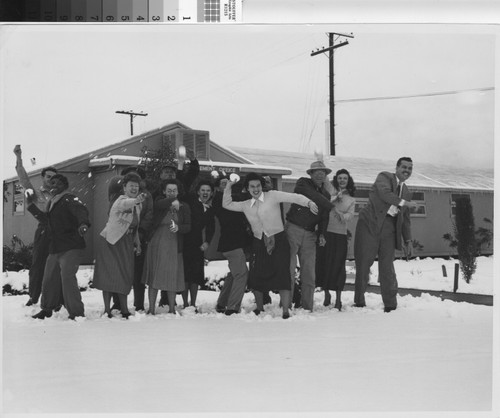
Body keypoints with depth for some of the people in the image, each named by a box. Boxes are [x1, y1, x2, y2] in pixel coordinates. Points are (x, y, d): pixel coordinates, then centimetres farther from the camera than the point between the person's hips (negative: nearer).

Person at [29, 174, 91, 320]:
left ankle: (77, 313, -9)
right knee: (49, 279, 13)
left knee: (67, 277, -17)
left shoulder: (69, 199, -9)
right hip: (54, 249, 8)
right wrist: (32, 207, 28)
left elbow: (81, 211, -29)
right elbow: (45, 218, 34)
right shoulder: (52, 203, 18)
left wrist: (83, 223, -51)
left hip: (71, 248, -8)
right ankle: (47, 309, 31)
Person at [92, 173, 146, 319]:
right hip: (110, 242, -6)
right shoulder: (121, 200, -17)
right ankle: (107, 310, 5)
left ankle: (124, 310, 18)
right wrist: (136, 200, -63)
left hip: (126, 244, 7)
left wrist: (137, 242, 10)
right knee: (109, 276, -3)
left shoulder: (138, 205, 6)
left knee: (125, 278, 8)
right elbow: (125, 204, -44)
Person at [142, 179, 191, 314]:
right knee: (153, 278, 1)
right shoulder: (159, 203, 4)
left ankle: (172, 310, 15)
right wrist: (172, 202, -35)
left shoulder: (184, 208, 7)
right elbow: (159, 205, -21)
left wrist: (178, 227, -22)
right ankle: (151, 310, 9)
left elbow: (188, 226, -2)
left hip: (174, 247, 1)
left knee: (172, 278, 3)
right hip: (157, 245, 0)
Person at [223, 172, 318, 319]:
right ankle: (259, 308, 28)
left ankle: (286, 312, -11)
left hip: (278, 241, -4)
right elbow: (227, 204, 22)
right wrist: (228, 187, 11)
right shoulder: (246, 205, 12)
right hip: (259, 243, 5)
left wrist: (309, 202, -27)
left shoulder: (272, 196, -2)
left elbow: (293, 197, -11)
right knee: (255, 277, 5)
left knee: (282, 275, -14)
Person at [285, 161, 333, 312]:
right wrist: (334, 208, -11)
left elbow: (324, 217, 11)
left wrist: (322, 233, -3)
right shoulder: (303, 183, 0)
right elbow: (314, 196, -16)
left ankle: (307, 308, 7)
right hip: (293, 229, -5)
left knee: (309, 274, 2)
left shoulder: (326, 194, 16)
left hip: (310, 234, 5)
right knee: (289, 270, -9)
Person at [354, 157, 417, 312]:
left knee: (387, 267, -1)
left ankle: (390, 305, 4)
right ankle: (359, 302, 7)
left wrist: (408, 241, 19)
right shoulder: (384, 177, 4)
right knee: (363, 263, -3)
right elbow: (385, 193, -17)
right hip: (370, 224, -5)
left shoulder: (407, 193, 21)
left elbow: (405, 219, 24)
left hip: (389, 227, 5)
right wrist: (404, 202, -10)